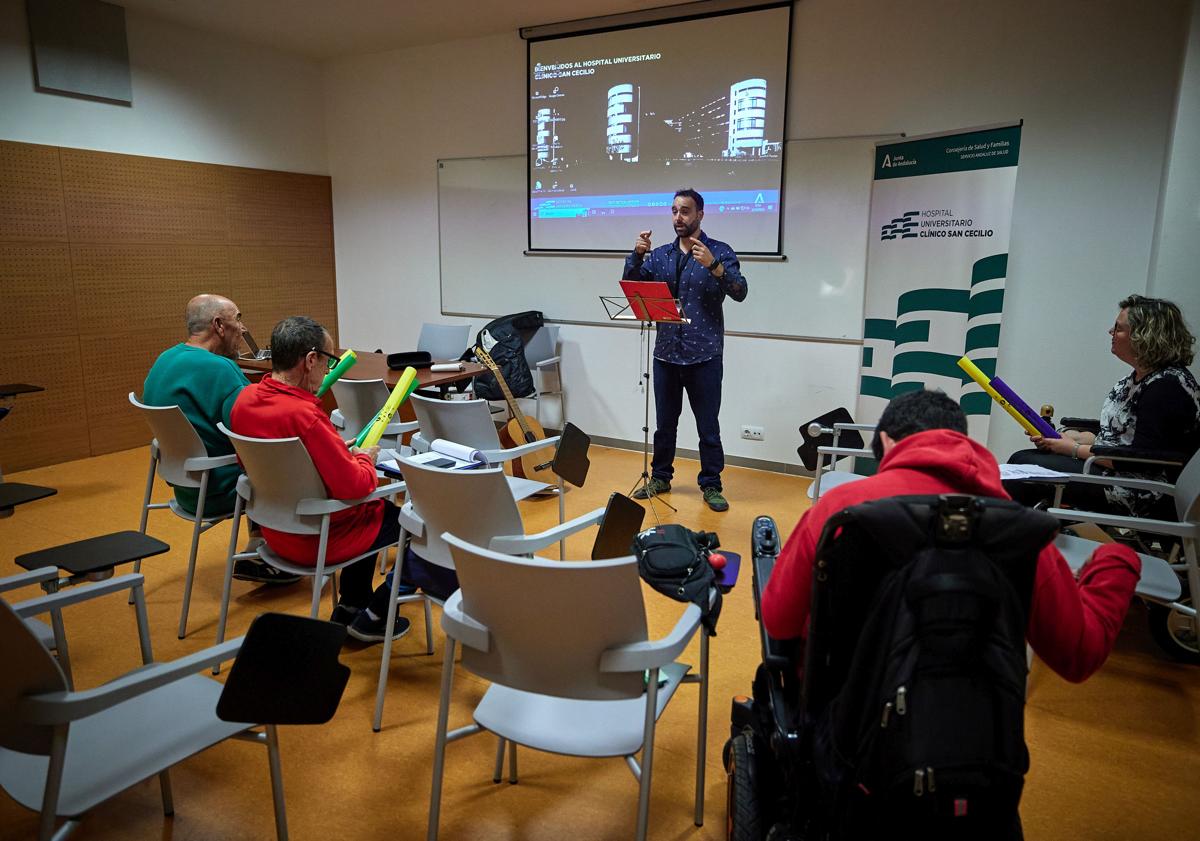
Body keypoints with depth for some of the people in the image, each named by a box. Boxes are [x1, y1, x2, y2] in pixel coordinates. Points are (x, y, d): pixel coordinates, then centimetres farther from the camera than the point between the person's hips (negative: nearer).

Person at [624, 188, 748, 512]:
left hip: (704, 355, -3)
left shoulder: (719, 252, -2)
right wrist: (637, 255, -15)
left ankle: (711, 485, 16)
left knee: (708, 426, 4)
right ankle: (660, 477, 29)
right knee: (664, 423, 14)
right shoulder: (660, 255, 9)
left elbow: (740, 292, -14)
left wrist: (713, 266, -29)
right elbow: (631, 285, 1)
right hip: (666, 353, 4)